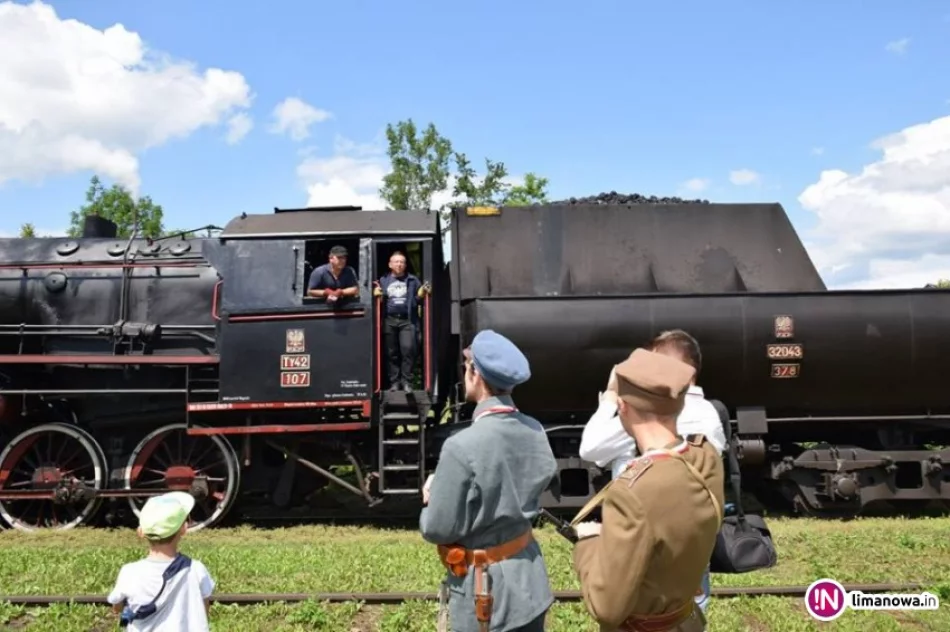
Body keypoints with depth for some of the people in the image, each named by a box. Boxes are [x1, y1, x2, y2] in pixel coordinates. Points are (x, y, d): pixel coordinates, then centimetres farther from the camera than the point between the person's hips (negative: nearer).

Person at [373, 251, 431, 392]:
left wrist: (422, 292, -10)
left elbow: (418, 298, 12)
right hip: (390, 321, 2)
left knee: (408, 348, -14)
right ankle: (394, 382, 12)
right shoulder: (384, 280, 13)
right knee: (392, 352, 6)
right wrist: (376, 295, -7)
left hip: (407, 320, -2)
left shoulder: (412, 280, 10)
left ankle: (406, 381, -8)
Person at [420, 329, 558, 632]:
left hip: (485, 587, -6)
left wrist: (431, 498, 1)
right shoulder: (535, 432, -6)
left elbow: (438, 530, -18)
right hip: (529, 577, 6)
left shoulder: (462, 447, -26)